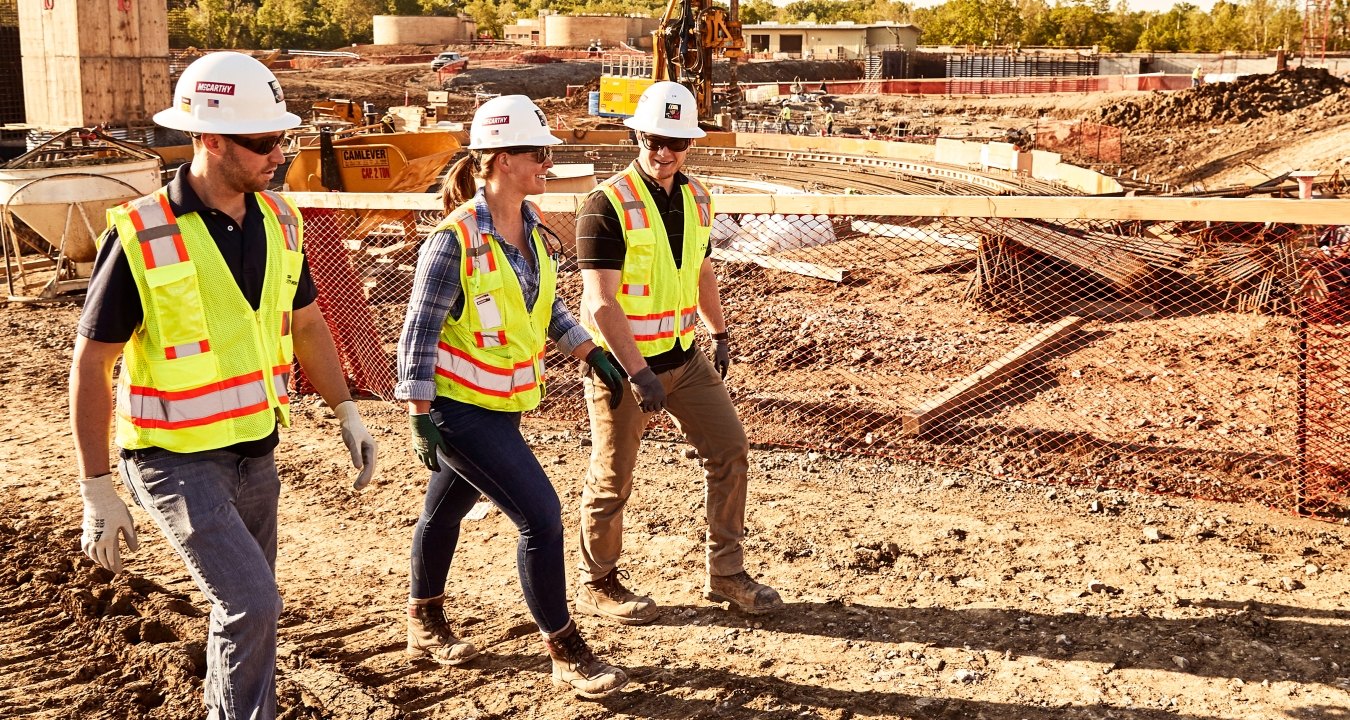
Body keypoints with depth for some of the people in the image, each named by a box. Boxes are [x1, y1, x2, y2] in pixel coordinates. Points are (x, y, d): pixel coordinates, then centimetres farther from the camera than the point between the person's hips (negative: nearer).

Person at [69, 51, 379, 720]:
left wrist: (347, 411, 8)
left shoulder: (278, 220, 0)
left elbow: (306, 321, 15)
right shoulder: (140, 236, -18)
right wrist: (96, 491, -13)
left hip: (254, 451, 6)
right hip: (175, 460, -6)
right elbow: (90, 364, -13)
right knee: (252, 604, -16)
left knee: (245, 609, 17)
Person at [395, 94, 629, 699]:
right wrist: (421, 419, -19)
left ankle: (425, 623, 43)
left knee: (446, 509, 23)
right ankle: (566, 654, 5)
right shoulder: (456, 240, -21)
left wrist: (592, 354, 12)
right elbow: (419, 332, -18)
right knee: (541, 517, -9)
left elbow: (546, 307, 17)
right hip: (460, 407, -8)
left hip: (500, 406, 8)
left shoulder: (530, 226, 3)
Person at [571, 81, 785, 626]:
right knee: (613, 479, 6)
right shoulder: (608, 205, -18)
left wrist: (720, 334, 22)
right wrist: (638, 372, -27)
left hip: (684, 357, 7)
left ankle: (726, 575, 20)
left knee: (730, 451, 6)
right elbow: (600, 303, -23)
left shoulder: (696, 198, 5)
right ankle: (597, 585, 26)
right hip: (621, 363, -7)